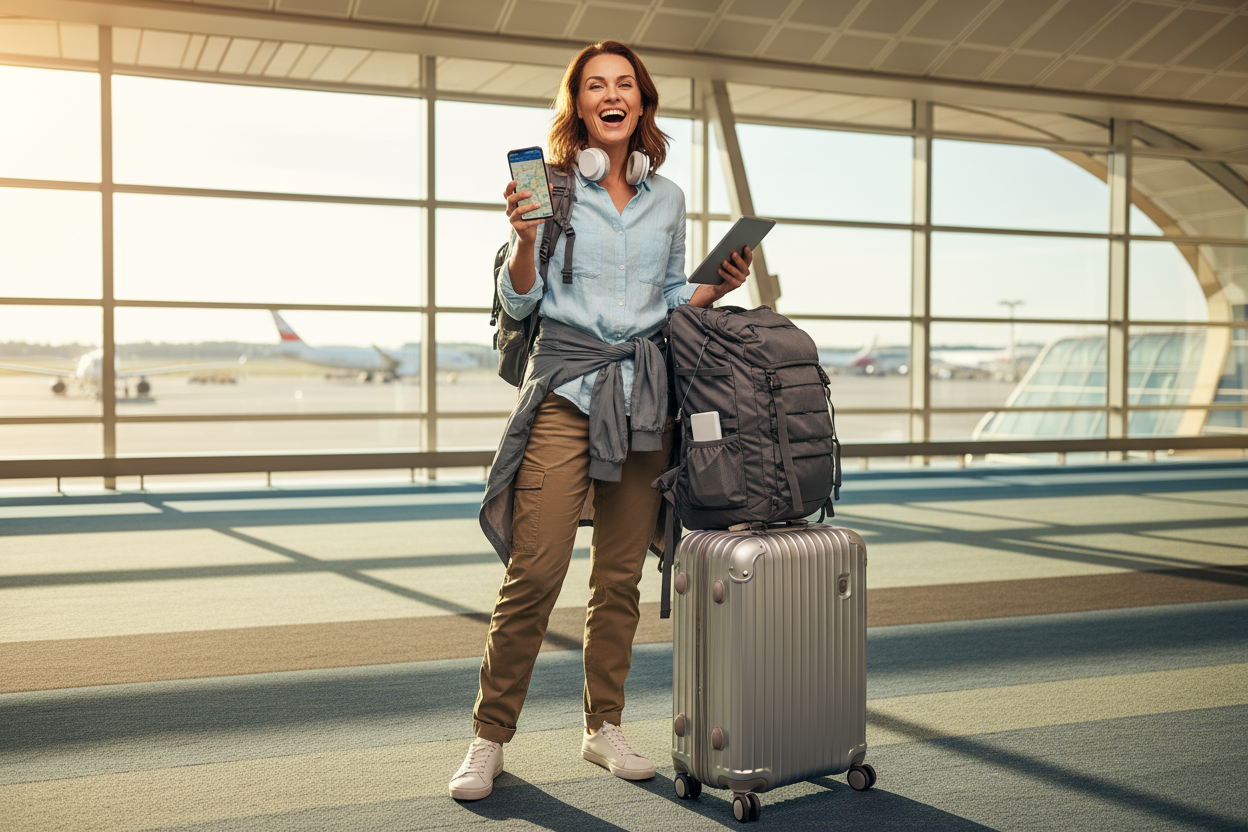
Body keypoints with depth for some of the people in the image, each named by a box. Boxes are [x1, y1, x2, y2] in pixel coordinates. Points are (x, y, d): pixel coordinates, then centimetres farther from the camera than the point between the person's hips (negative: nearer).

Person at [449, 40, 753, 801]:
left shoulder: (668, 199, 14)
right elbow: (518, 304, 0)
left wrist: (719, 286, 2)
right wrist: (526, 241, -16)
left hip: (644, 393, 4)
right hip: (566, 388, -4)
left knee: (621, 576, 7)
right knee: (535, 573, -8)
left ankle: (604, 727, 21)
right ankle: (490, 738, 6)